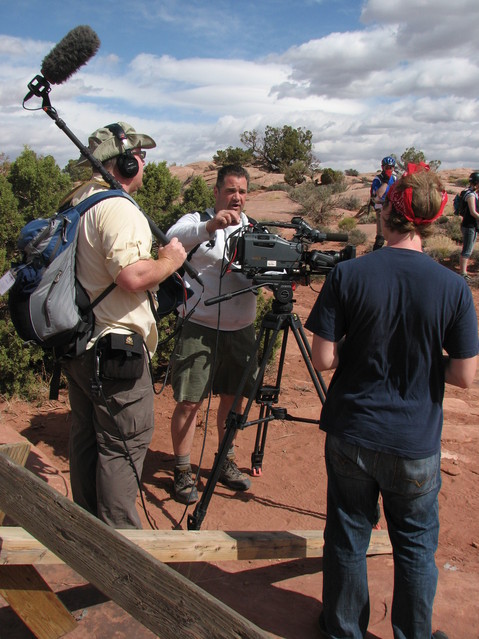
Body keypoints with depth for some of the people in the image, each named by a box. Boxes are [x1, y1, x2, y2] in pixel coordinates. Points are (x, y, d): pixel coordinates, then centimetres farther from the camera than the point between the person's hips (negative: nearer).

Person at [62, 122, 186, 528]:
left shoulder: (77, 201, 12)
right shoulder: (119, 208, -18)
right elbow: (133, 276, -31)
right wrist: (171, 259, -13)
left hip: (75, 341, 10)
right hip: (115, 348, -10)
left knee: (86, 437, 20)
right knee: (124, 445, 3)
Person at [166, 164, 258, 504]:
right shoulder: (197, 221, -3)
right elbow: (172, 239, -24)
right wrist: (209, 226, -41)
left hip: (242, 329, 5)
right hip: (201, 328, -4)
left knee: (233, 397, 14)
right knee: (189, 401, -1)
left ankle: (227, 463, 32)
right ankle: (183, 472, 16)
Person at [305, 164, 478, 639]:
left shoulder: (346, 275, -13)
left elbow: (322, 359, -12)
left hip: (350, 434, 1)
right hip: (416, 443, 0)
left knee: (347, 538, 18)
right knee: (416, 546, 20)